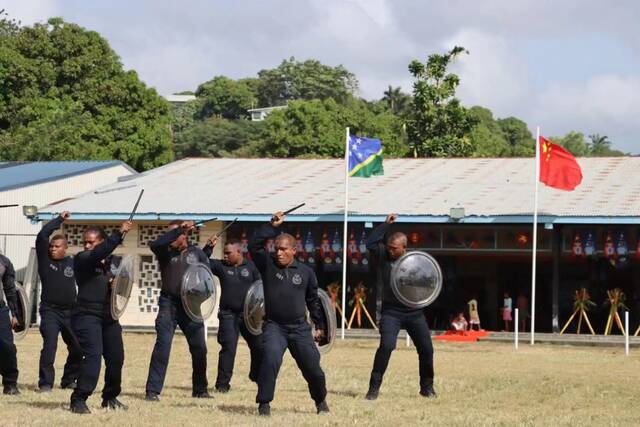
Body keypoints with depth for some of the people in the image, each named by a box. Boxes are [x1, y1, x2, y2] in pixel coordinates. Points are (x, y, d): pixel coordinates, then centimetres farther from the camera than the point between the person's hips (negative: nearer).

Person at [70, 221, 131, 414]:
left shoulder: (115, 261, 13)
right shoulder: (82, 259, -6)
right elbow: (98, 255, -26)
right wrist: (119, 234, -31)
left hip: (110, 317, 6)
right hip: (87, 315, -6)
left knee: (116, 357, 9)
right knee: (93, 355, -20)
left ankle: (110, 397, 28)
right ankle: (79, 399, -18)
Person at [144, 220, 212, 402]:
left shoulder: (197, 253, 9)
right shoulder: (166, 251, 3)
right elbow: (154, 244, -18)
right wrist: (178, 230, -24)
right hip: (169, 304, -2)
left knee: (199, 347, 6)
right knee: (162, 345, -12)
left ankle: (200, 390, 23)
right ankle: (153, 391, -11)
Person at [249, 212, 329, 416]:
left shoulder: (306, 272, 3)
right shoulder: (268, 265, -2)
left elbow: (313, 300, 14)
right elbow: (254, 245, -16)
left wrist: (320, 326, 15)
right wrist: (272, 226, -18)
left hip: (300, 328, 2)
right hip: (274, 326, -2)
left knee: (312, 367, 6)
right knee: (270, 360, -26)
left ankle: (320, 400, 33)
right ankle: (264, 403, -16)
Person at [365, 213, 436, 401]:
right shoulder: (384, 255, -2)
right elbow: (370, 242, -17)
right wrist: (386, 224, -16)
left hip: (414, 312, 2)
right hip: (391, 311, -2)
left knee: (426, 349, 4)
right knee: (386, 345, -19)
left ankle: (427, 387, 24)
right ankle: (374, 387, -12)